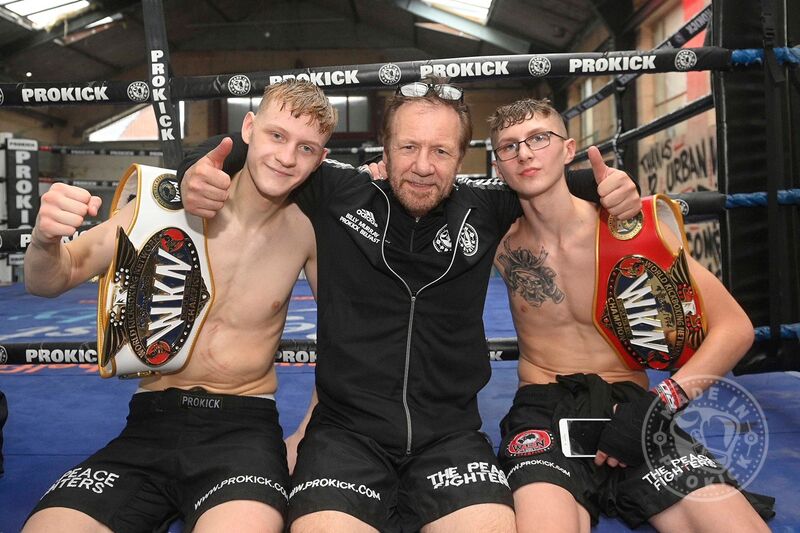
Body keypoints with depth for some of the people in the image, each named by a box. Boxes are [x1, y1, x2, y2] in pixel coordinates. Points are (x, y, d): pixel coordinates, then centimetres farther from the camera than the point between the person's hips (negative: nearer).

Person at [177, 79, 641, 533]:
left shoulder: (485, 208, 3)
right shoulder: (336, 194, -2)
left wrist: (605, 185, 0)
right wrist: (200, 169, -11)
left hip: (451, 435, 2)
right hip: (346, 431, -1)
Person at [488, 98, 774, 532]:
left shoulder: (631, 225, -5)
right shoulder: (497, 244, 0)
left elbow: (735, 328, -3)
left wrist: (659, 406, -14)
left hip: (631, 407, 2)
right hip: (544, 411, -1)